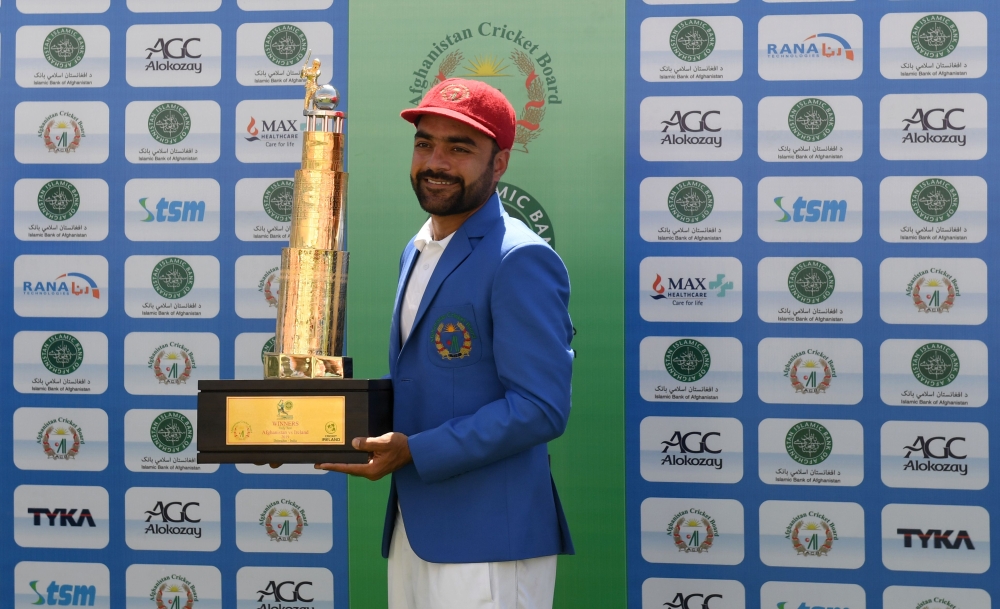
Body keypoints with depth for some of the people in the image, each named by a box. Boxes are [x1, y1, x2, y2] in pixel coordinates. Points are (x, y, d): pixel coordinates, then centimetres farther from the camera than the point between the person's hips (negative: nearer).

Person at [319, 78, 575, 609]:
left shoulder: (520, 260, -14)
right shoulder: (416, 251, 14)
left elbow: (540, 408, -20)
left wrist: (414, 451, -20)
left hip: (487, 545, -8)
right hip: (413, 528, 8)